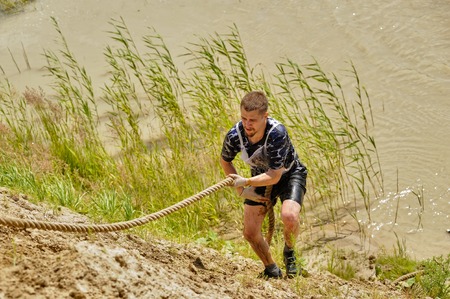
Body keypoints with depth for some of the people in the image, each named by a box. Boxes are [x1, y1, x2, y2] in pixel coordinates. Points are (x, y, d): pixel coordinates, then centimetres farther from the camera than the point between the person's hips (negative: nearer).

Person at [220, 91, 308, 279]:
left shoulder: (277, 133, -37)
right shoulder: (235, 135, -24)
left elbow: (274, 176, -32)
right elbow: (225, 161, -1)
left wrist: (246, 182, -37)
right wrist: (241, 191, -5)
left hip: (289, 175, -4)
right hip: (260, 177, 4)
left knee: (289, 217, -32)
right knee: (250, 233, -6)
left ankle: (289, 253, 2)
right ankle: (271, 270, 22)